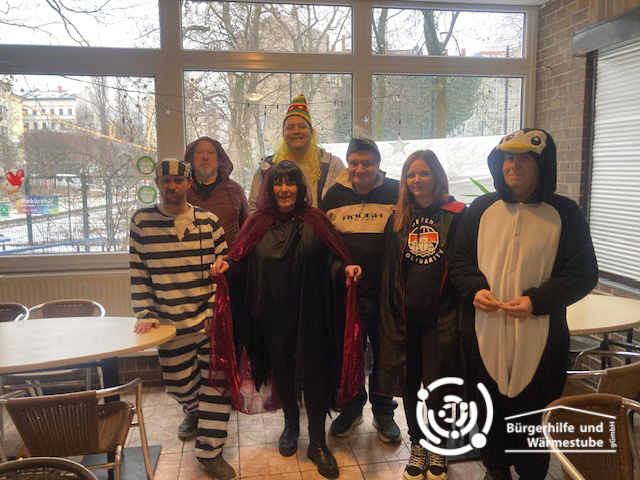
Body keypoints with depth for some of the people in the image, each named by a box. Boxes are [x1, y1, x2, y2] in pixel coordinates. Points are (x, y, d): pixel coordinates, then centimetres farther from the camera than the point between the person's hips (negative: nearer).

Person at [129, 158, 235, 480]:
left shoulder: (208, 221, -2)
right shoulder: (142, 221, -1)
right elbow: (139, 273, 1)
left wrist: (214, 311, -8)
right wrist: (145, 313, -6)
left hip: (209, 318, 0)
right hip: (169, 321, 1)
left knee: (217, 381, 1)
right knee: (179, 383, 15)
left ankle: (209, 451, 17)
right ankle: (194, 411, 50)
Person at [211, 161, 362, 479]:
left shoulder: (315, 221, -1)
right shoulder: (258, 224, 3)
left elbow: (330, 261, -1)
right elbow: (243, 264, 4)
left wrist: (345, 270, -21)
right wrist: (227, 266, -16)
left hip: (309, 315, -2)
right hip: (272, 317, 2)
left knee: (313, 373, 2)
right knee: (282, 371, 16)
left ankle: (317, 443, 18)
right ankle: (291, 425, 41)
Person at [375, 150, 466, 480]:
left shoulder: (457, 215, -4)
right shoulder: (398, 219, 8)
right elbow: (389, 270, 10)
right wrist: (390, 314, 6)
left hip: (440, 317, -3)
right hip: (406, 317, 4)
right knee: (409, 383, 12)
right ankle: (417, 446, 33)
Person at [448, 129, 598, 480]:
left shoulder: (564, 213, -3)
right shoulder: (482, 209, 4)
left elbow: (583, 273, -3)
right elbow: (459, 259, 10)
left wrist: (537, 300, -17)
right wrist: (475, 289, -10)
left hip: (539, 339, -2)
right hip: (486, 334, 3)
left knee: (534, 418, 11)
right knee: (488, 412, 17)